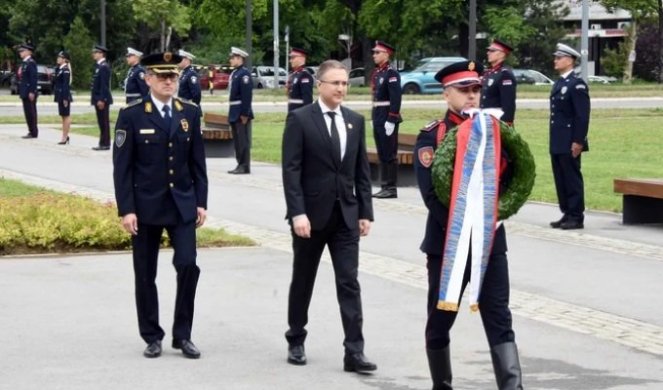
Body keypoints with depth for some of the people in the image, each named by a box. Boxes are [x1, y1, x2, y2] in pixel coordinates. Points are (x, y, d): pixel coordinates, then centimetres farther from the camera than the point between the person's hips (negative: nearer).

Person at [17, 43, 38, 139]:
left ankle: (34, 133, -2)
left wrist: (32, 92, -22)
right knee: (28, 113, 11)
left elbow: (33, 78, -19)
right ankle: (31, 132, 15)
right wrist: (21, 91, 17)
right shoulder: (24, 63, 16)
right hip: (24, 92, 10)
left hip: (29, 92, -10)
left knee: (31, 112, -6)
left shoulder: (31, 63, -13)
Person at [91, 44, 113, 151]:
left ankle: (105, 144, -1)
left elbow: (104, 85, -19)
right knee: (101, 122, 11)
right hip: (98, 98, 10)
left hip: (102, 99, -10)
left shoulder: (104, 67, -15)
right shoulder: (98, 66, 14)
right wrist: (94, 97, 16)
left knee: (104, 122, -4)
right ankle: (103, 143, 16)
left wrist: (101, 99, -22)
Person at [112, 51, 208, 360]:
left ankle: (183, 335, 5)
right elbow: (122, 167, -7)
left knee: (188, 266, -8)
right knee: (146, 275, 5)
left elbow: (197, 162, 8)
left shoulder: (190, 113, 5)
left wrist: (201, 202, 2)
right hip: (145, 206, -2)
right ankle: (152, 337, 18)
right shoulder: (131, 115, -5)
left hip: (182, 205, 2)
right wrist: (126, 210, -12)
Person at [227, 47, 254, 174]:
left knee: (243, 140, -6)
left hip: (241, 113, -10)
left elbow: (247, 95, -20)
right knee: (237, 140, 13)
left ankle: (245, 166, -4)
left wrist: (244, 113, -23)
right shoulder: (234, 73, 15)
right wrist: (231, 113, 17)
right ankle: (240, 165, 19)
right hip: (234, 113, 10)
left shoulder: (244, 73, -14)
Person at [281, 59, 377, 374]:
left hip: (346, 215, 3)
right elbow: (291, 171, -11)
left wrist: (365, 211, 5)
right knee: (303, 282, 10)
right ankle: (296, 342, 26)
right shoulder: (299, 119, -6)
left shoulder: (355, 121, 8)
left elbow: (362, 170, 10)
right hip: (311, 215, -3)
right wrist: (297, 212, -18)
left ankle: (354, 352, -6)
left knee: (349, 283, -3)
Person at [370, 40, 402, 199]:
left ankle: (391, 188, -2)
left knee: (390, 154, -5)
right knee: (382, 154, 11)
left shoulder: (391, 73, -12)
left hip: (387, 119, -9)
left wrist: (391, 120, -21)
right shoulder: (376, 73, 14)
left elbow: (396, 99, -18)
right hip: (378, 119, 9)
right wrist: (374, 119, 15)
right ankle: (384, 186, 16)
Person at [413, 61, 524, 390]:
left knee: (499, 319, -4)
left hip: (490, 240, 2)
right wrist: (460, 231, -18)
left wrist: (491, 220, -11)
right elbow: (430, 192, -13)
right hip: (447, 241, -2)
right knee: (441, 318, 8)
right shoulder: (431, 135, -5)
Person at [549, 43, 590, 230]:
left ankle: (577, 217, 1)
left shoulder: (577, 84, -12)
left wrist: (578, 141, -20)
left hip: (570, 143, -9)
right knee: (561, 180, 11)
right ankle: (567, 214, 17)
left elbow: (583, 115, -16)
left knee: (572, 179, -4)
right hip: (557, 143, 9)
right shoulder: (559, 83, 16)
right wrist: (553, 141, 17)